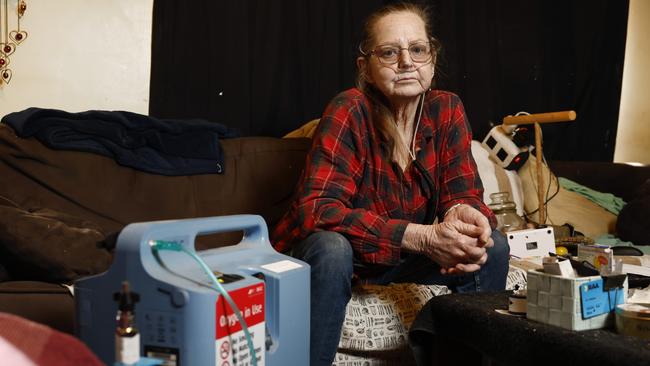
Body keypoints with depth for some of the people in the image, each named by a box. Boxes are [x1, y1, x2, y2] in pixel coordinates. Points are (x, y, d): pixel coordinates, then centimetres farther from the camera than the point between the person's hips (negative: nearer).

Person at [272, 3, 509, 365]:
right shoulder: (350, 111, -23)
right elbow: (317, 209, -31)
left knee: (492, 246, -15)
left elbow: (464, 193, -7)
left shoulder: (447, 110, -9)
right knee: (332, 247, -36)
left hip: (404, 258, 5)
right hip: (329, 253, -4)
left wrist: (465, 214, -35)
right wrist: (423, 237, -40)